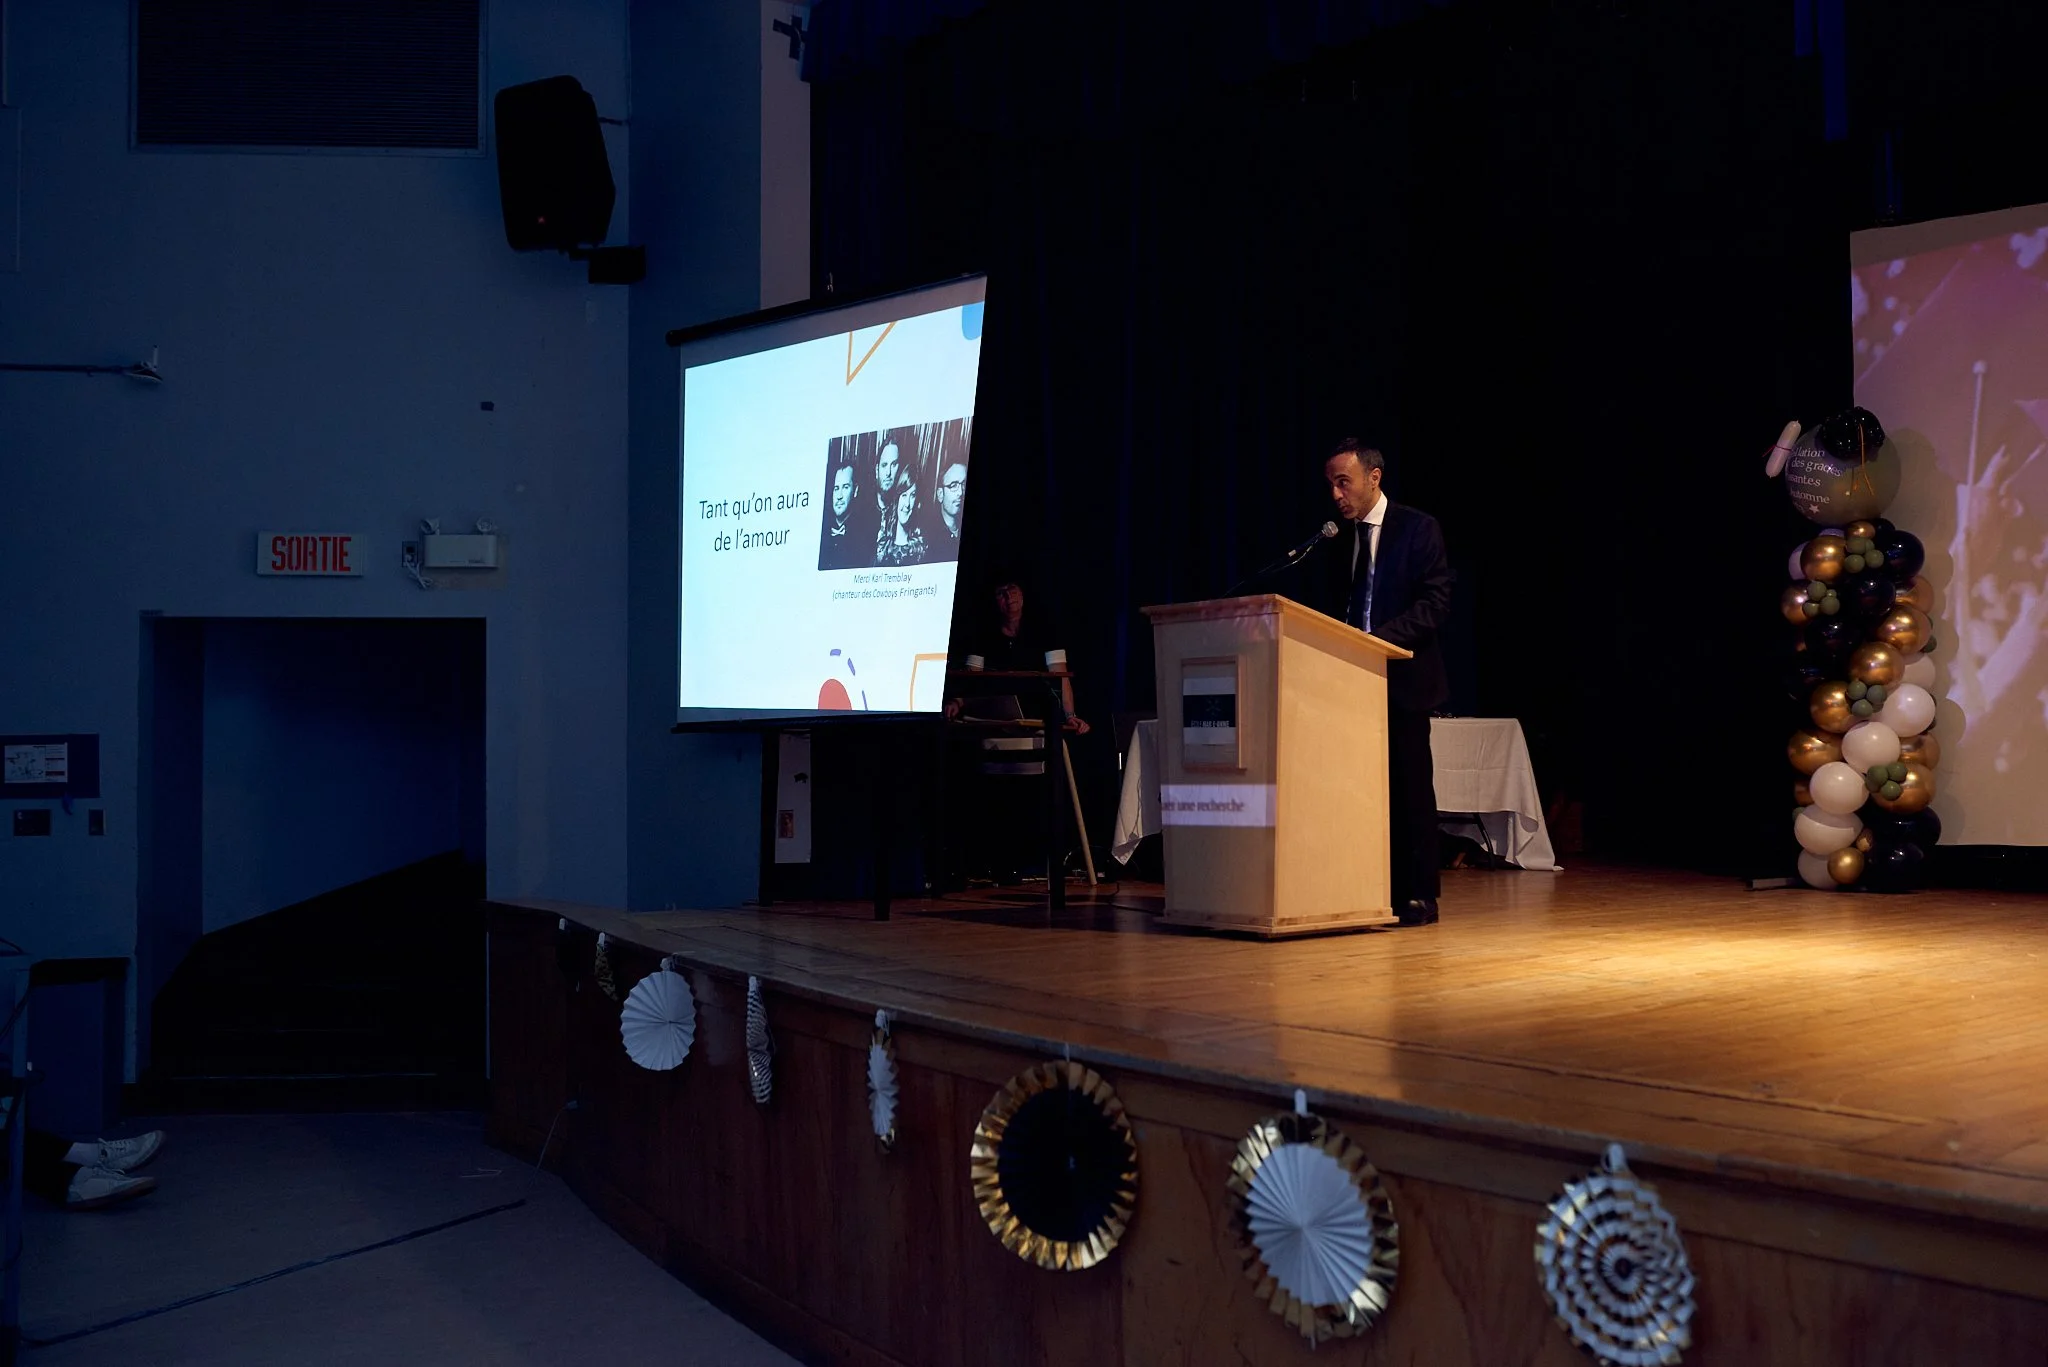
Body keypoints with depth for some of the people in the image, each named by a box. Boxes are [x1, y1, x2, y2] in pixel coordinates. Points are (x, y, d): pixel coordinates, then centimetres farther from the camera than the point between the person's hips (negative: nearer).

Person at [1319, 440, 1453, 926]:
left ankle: (1418, 894, 6)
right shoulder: (1336, 542, 14)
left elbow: (1436, 600, -9)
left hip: (1403, 678, -5)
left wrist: (1383, 638, -20)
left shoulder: (1418, 528, -2)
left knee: (1410, 786, -1)